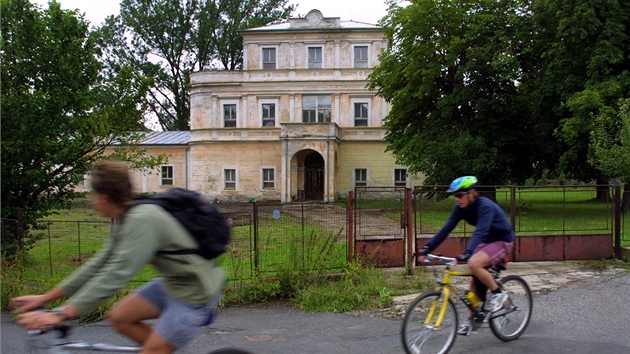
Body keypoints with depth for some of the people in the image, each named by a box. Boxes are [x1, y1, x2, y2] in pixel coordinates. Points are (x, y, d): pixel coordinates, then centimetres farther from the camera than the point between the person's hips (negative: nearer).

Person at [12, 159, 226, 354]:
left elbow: (115, 275, -31)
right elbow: (100, 264, 7)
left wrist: (61, 314, -31)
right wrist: (45, 298, 7)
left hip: (196, 293, -9)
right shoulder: (126, 219, 5)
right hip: (173, 283, 9)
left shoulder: (142, 220, -25)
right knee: (119, 317, 7)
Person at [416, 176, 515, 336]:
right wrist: (426, 249, -21)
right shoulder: (461, 208, -9)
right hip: (486, 241, 7)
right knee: (475, 281, 1)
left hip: (503, 241, -7)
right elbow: (446, 229, -13)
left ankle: (498, 293, -8)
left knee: (474, 264, -29)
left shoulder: (485, 206, -30)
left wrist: (466, 254, -55)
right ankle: (472, 319, 16)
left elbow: (479, 232, -43)